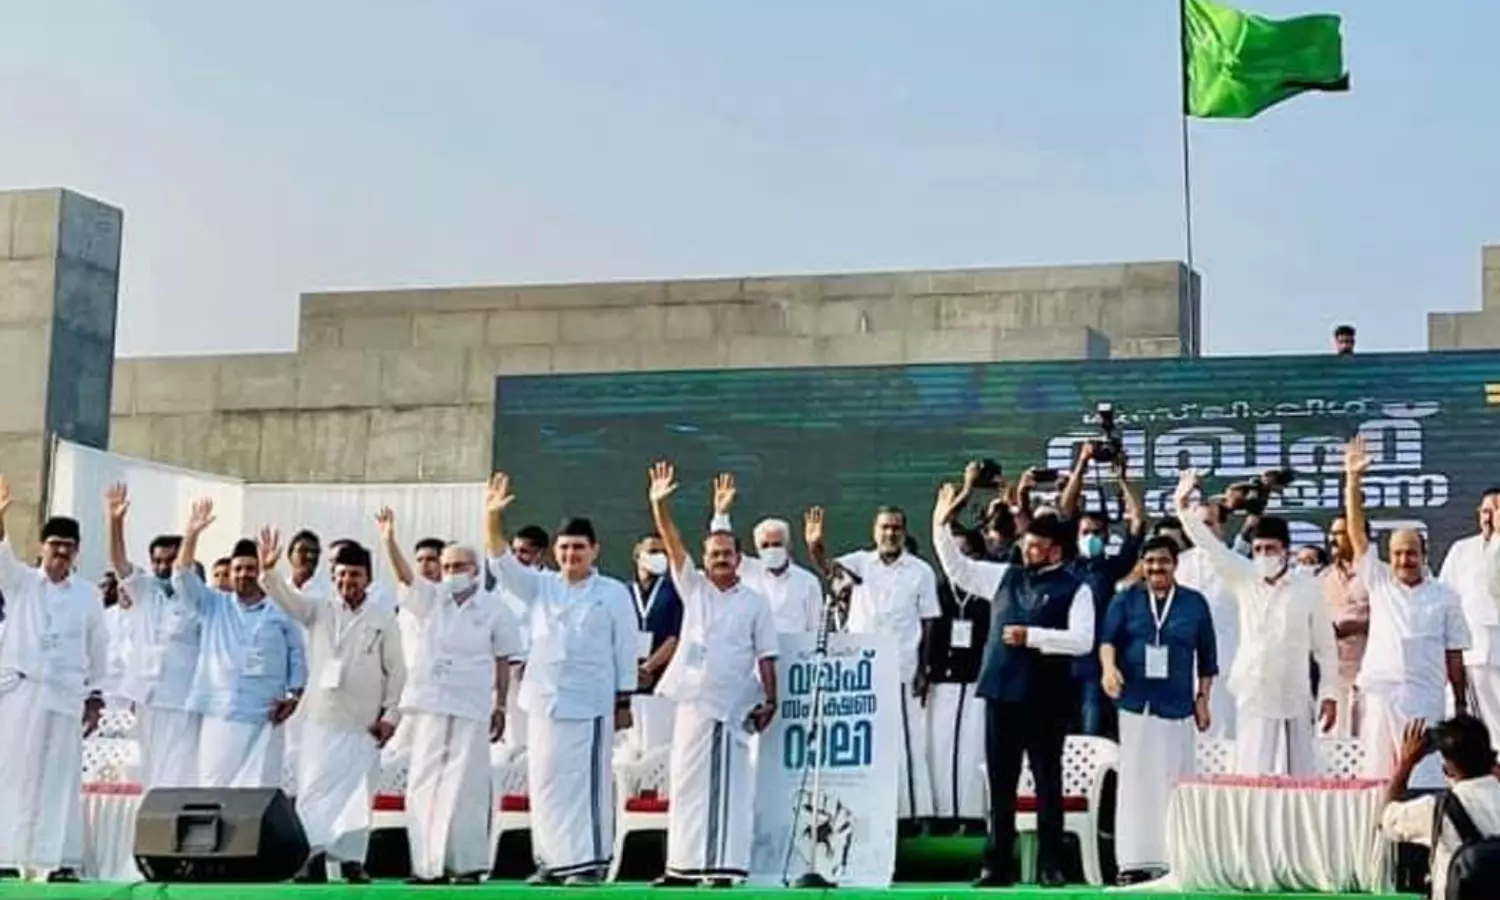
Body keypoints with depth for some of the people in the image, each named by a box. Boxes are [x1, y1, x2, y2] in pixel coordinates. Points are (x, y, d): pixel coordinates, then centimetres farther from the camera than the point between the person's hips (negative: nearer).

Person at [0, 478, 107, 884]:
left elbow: (98, 648, 12)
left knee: (59, 777, -1)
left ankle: (55, 860, 0)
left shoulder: (87, 595, 7)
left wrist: (94, 697, 8)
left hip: (63, 696, 0)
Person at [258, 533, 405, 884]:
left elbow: (396, 670, 3)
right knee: (313, 787, -3)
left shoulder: (384, 618, 2)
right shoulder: (318, 610, 6)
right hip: (320, 718, 1)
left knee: (357, 792, 3)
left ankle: (351, 859, 10)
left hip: (363, 722, -1)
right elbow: (286, 597, -9)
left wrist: (390, 714, -3)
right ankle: (314, 852, 1)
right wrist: (269, 570, -29)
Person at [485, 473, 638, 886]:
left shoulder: (613, 593, 0)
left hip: (589, 700, -4)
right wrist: (492, 518, -17)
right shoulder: (540, 587, 10)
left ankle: (588, 862, 1)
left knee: (586, 781, -4)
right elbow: (502, 563, -2)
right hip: (545, 698, 4)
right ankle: (551, 860, 15)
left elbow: (625, 650, 0)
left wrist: (624, 702, -3)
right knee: (544, 781, 7)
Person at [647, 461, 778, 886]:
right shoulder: (694, 588, 10)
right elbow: (673, 545, -1)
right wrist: (660, 504, -14)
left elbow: (765, 657, 2)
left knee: (724, 785, -6)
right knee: (686, 782, 8)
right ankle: (685, 865, 15)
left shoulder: (755, 603, 3)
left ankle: (722, 866, -7)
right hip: (691, 699, 4)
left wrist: (770, 699, -7)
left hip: (730, 704, -4)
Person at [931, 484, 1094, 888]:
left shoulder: (1075, 589, -4)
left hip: (1045, 697, -5)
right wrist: (942, 526, 5)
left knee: (1047, 781, 4)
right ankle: (998, 864, 13)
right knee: (1000, 782, 7)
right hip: (1001, 692, 5)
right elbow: (957, 568, 14)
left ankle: (1050, 865, 11)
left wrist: (1031, 636, -18)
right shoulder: (1006, 576, 12)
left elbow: (1082, 640, -14)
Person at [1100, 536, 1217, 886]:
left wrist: (1203, 698, 5)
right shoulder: (1125, 600, 8)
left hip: (1178, 706, 0)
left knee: (1175, 783, 0)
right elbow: (1108, 638, -4)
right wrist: (1109, 666, -24)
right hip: (1135, 703, 0)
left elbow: (1206, 656, 11)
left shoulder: (1195, 603, 8)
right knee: (1135, 782, -2)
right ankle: (1134, 860, -1)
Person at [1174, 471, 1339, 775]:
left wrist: (1328, 694, 1)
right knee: (1252, 778, -1)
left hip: (1294, 701, -1)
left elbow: (1324, 645, 3)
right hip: (1251, 699, 1)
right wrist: (1184, 508, -10)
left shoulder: (1308, 588, -1)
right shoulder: (1244, 580, 4)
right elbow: (1212, 547, 0)